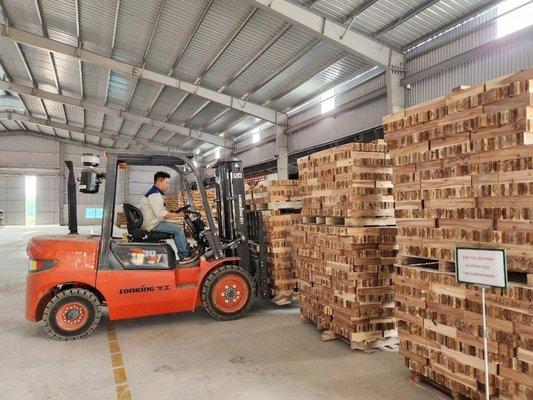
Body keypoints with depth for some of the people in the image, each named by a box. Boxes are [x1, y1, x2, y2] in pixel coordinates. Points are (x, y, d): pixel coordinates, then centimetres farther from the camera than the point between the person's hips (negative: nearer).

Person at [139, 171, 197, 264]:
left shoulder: (157, 193, 17)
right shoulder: (154, 195, -18)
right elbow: (160, 213, -26)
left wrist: (171, 215, 10)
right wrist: (176, 215, -17)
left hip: (155, 222, 11)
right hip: (153, 224, -11)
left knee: (177, 226, 13)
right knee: (178, 229, -18)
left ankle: (188, 250, 13)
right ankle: (184, 256, -11)